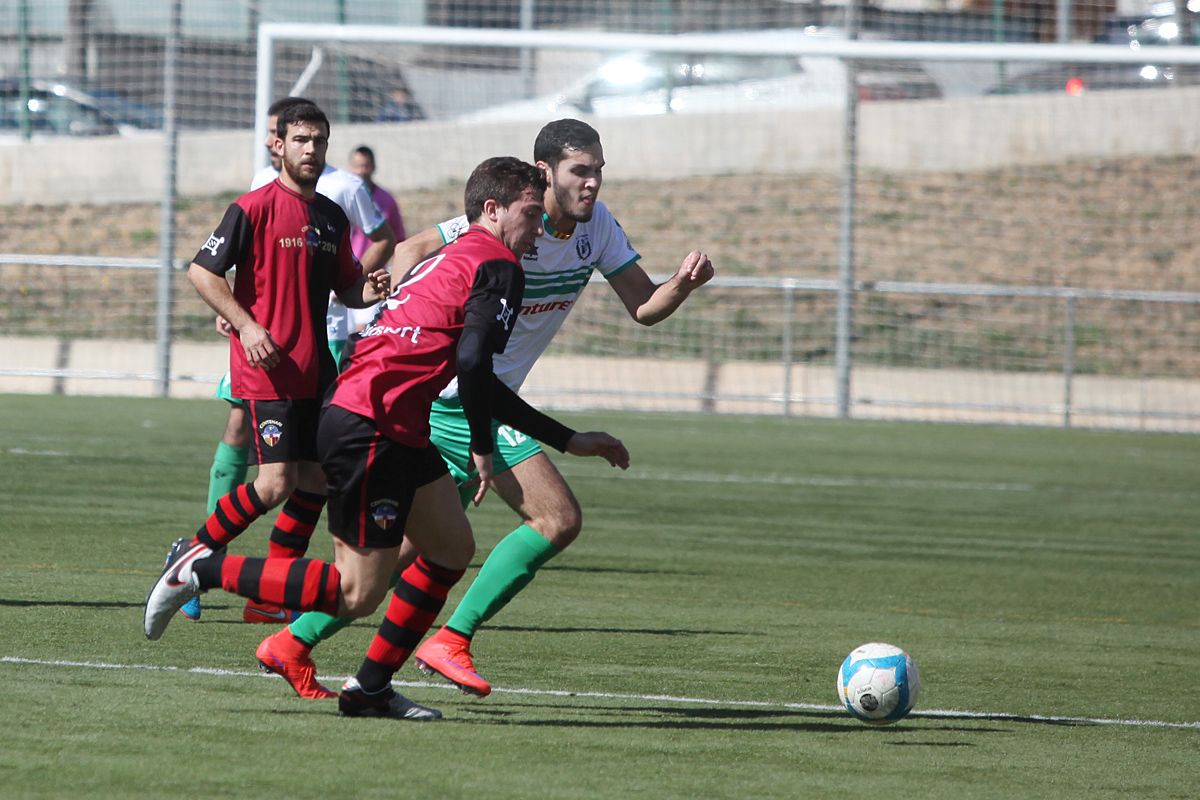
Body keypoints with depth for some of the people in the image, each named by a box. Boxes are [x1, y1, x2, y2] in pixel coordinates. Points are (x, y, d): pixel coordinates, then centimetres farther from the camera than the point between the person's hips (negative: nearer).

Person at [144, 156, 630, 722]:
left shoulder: (454, 260, 25)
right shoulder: (498, 268, -5)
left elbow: (479, 385, 30)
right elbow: (473, 362, -20)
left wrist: (571, 441, 31)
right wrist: (482, 449, -8)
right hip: (369, 431, -10)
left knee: (453, 548, 17)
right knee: (357, 596, -7)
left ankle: (370, 689, 18)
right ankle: (201, 570, -3)